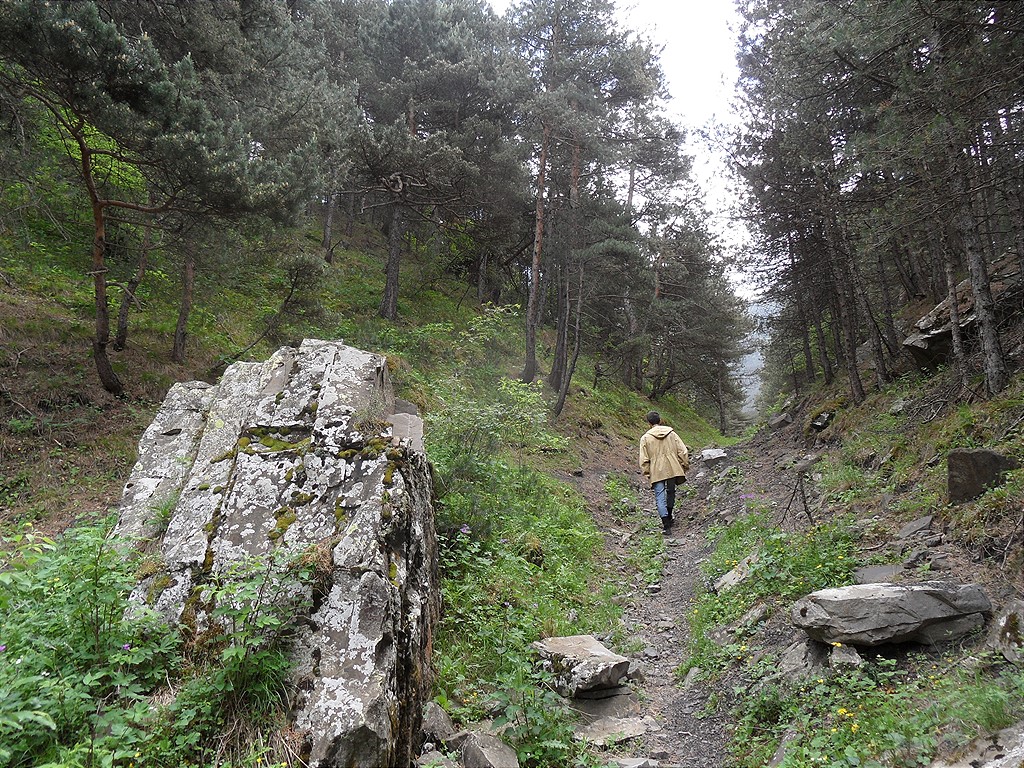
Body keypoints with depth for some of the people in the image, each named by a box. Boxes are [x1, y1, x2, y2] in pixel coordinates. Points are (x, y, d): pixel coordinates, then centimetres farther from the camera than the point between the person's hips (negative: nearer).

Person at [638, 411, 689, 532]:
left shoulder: (645, 438, -3)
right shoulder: (671, 433, 4)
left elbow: (644, 460, -3)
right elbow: (683, 452, 3)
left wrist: (647, 475, 5)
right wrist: (685, 466, 12)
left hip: (657, 473, -3)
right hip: (673, 470, 3)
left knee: (660, 497, -1)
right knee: (671, 492, 21)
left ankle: (667, 525, -8)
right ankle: (669, 517, 34)